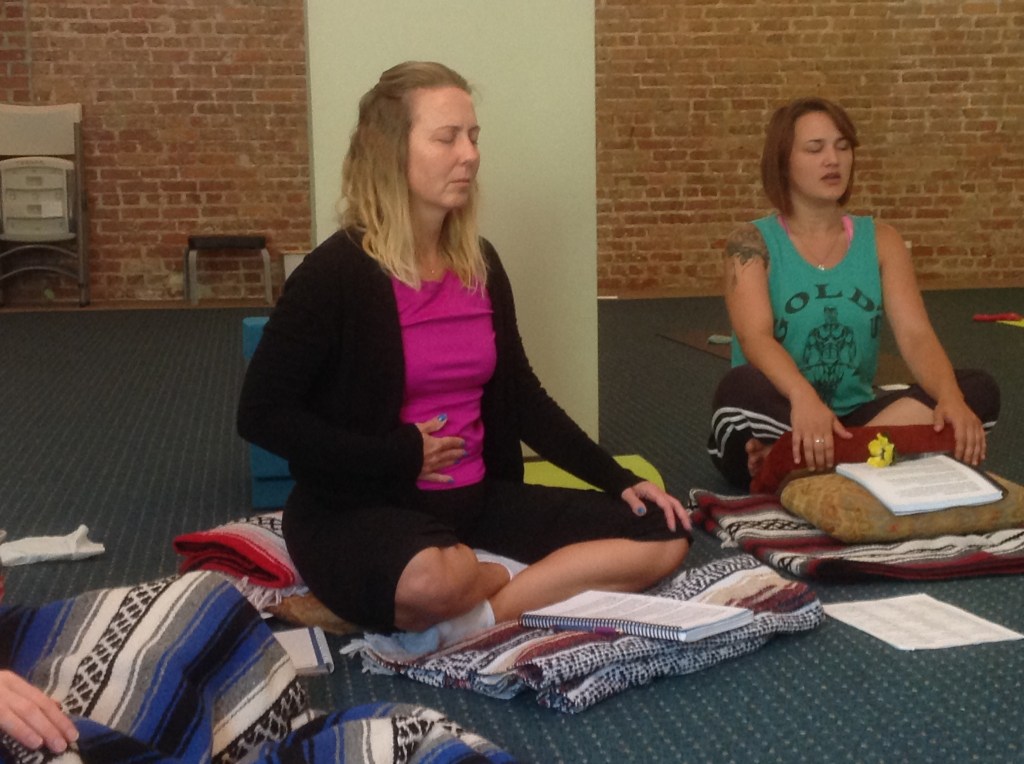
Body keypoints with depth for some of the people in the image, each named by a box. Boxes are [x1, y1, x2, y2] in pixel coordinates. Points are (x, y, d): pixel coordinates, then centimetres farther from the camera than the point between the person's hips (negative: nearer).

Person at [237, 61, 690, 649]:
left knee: (665, 536, -5)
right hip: (360, 508, -6)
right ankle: (526, 582, -7)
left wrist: (618, 479, 5)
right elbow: (262, 414, -13)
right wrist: (401, 455, -15)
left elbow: (520, 395, 14)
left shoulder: (479, 263, 7)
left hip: (475, 500, 7)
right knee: (430, 582, -42)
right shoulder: (339, 272, -12)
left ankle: (469, 623, -15)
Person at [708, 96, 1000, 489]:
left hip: (854, 418, 5)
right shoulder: (751, 242, -4)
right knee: (742, 388, -37)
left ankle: (794, 465, -29)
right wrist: (803, 397, -43)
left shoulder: (880, 241, 7)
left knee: (977, 390, -19)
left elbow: (915, 335, -5)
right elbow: (755, 337, -21)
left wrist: (950, 398, -28)